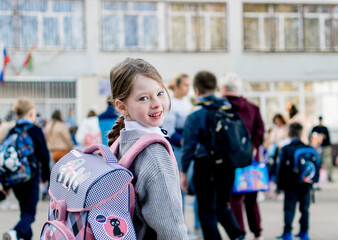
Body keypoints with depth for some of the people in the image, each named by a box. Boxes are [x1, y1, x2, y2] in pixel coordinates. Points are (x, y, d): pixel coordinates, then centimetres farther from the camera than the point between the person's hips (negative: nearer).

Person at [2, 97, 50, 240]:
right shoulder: (36, 131, -7)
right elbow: (44, 155, -5)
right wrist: (45, 176, 10)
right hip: (31, 177, -4)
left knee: (24, 209, 20)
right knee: (30, 212, -3)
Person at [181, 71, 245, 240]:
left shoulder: (195, 114, -10)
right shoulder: (228, 107, 4)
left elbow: (189, 145, -10)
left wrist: (183, 172, -4)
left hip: (206, 165, -5)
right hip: (228, 166, 5)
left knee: (207, 210, 6)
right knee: (222, 206, 20)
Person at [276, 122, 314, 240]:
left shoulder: (286, 149, -7)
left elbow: (281, 168, -7)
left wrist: (280, 185, 2)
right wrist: (311, 182, 19)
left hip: (291, 185, -3)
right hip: (306, 185, 3)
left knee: (289, 209, 1)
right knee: (304, 209, 12)